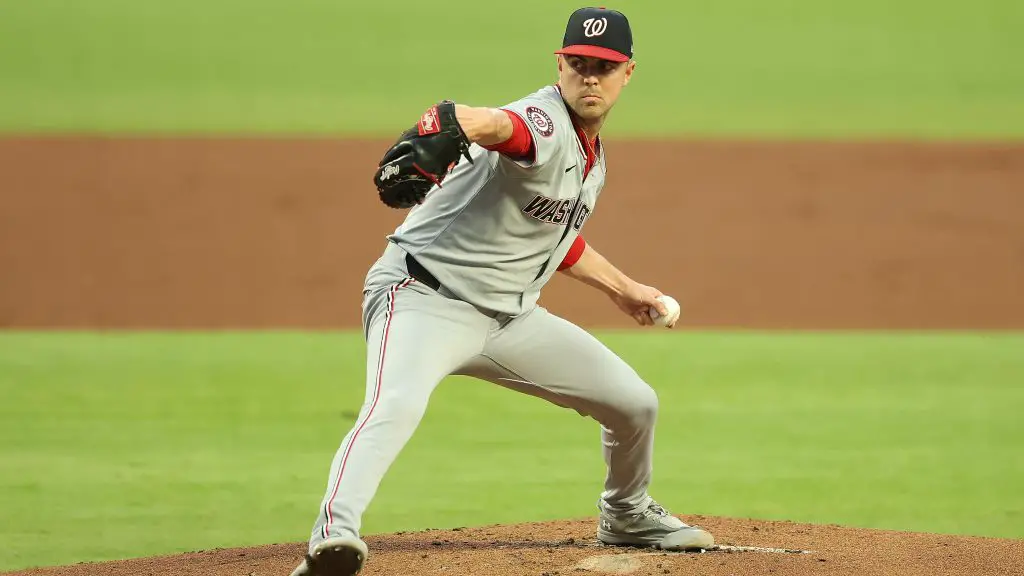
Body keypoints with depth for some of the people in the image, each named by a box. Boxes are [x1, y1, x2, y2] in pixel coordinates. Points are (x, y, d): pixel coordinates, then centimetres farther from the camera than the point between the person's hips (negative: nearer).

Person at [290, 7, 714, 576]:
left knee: (635, 403, 14)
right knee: (396, 406, -38)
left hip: (509, 315, 9)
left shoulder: (592, 157, 12)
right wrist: (449, 126, -68)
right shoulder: (544, 126, -19)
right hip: (426, 298, -9)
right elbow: (498, 124, -46)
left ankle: (627, 514, 41)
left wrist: (621, 287, 38)